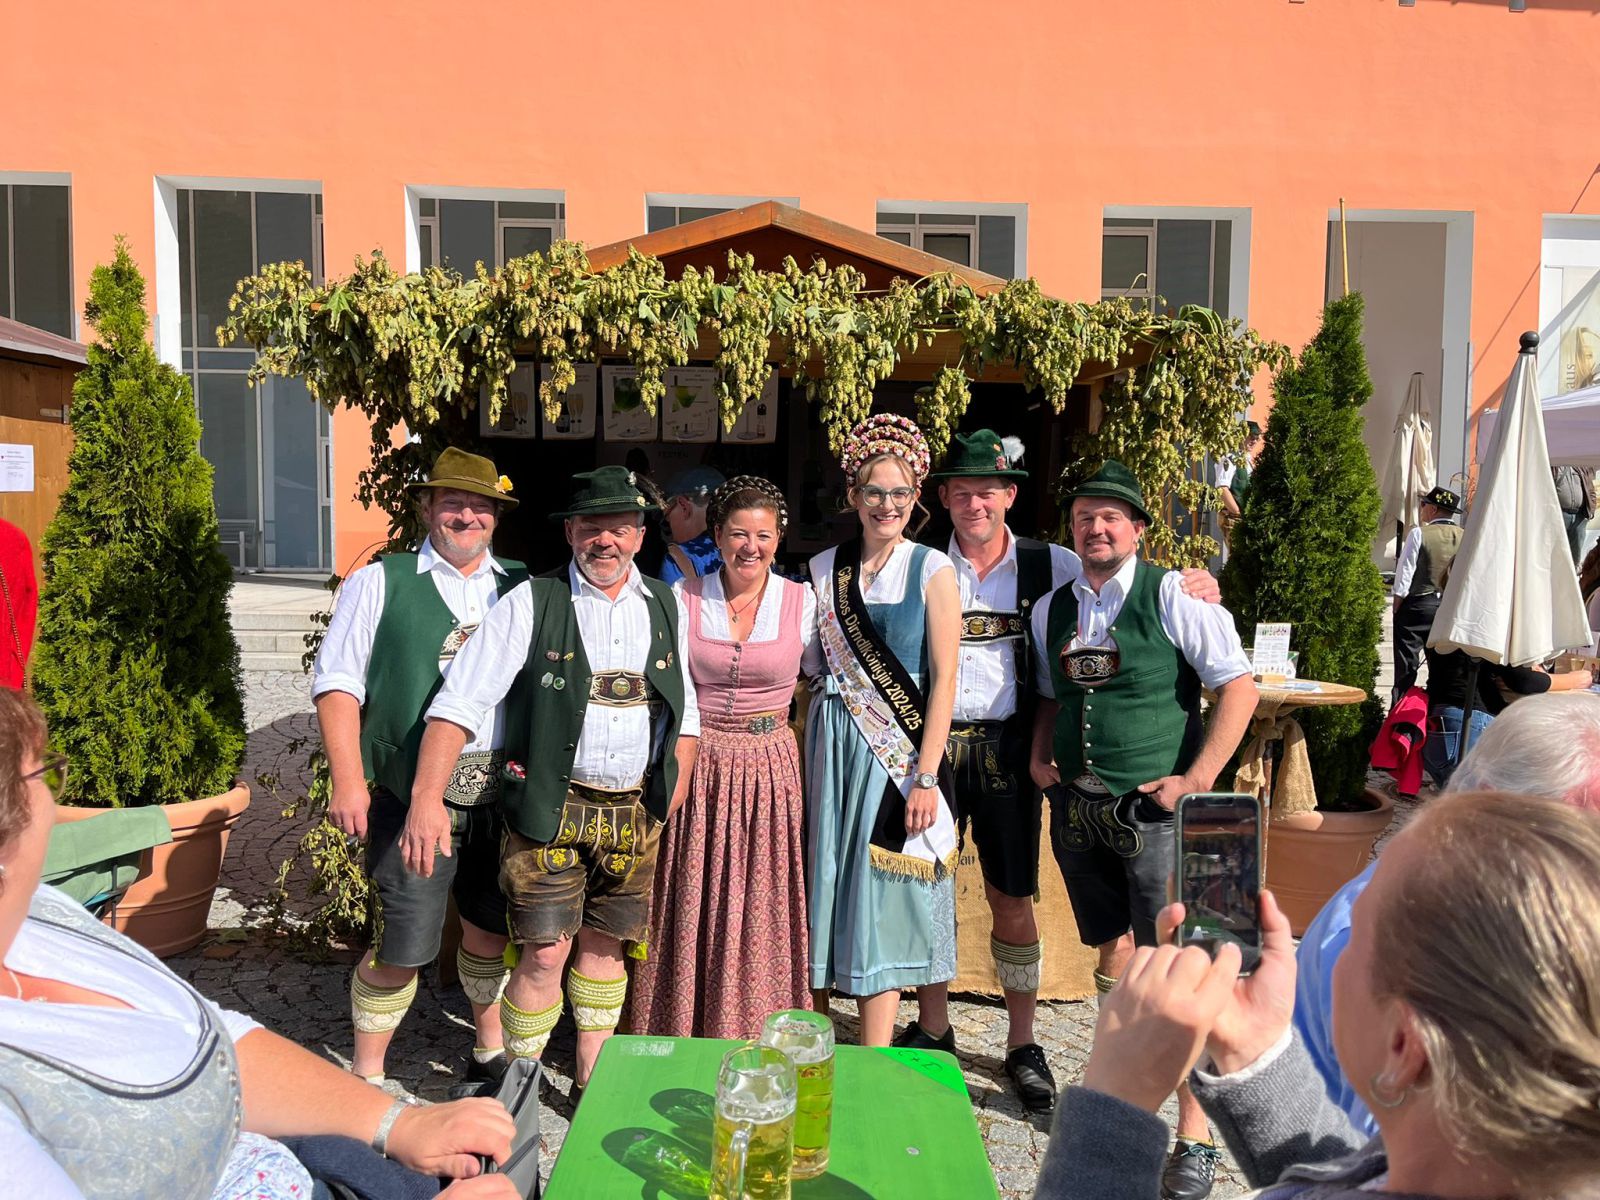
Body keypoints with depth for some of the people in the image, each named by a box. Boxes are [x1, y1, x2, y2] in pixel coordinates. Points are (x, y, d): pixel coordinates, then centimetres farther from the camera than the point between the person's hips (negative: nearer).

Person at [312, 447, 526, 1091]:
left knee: (491, 926, 16)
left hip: (502, 792, 4)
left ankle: (491, 1050, 38)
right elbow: (337, 683, -4)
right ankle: (366, 1077, 22)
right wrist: (348, 779, -12)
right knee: (404, 943, -1)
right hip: (413, 795, -3)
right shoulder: (381, 583, 1)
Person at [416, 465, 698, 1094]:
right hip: (549, 806, -3)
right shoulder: (531, 604, -4)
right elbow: (460, 701, -10)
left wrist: (673, 798, 7)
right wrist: (428, 796, -21)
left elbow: (684, 712, 15)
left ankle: (590, 1082, 31)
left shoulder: (666, 607, 8)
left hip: (634, 811, 4)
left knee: (604, 944, 13)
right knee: (545, 952, -4)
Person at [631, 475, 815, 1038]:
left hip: (767, 767, 0)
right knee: (691, 904, 8)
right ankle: (681, 1032, 24)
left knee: (760, 907, 7)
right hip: (696, 765, 0)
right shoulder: (684, 598, -1)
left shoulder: (802, 601, -2)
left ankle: (756, 1037, 23)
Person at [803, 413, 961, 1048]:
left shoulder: (932, 571, -3)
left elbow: (943, 679, -7)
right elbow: (809, 669, 12)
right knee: (820, 889, 9)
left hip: (897, 752, -4)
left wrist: (926, 775, -13)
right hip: (831, 749, 4)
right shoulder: (824, 569, 8)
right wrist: (801, 761, 4)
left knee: (882, 901, 0)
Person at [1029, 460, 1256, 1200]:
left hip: (1153, 809, -5)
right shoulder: (1053, 609, 9)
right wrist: (1040, 756, 5)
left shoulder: (1171, 595, -8)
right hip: (1078, 807, 5)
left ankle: (1194, 1137, 10)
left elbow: (1238, 686, -8)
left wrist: (1197, 780, -12)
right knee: (1112, 953, 16)